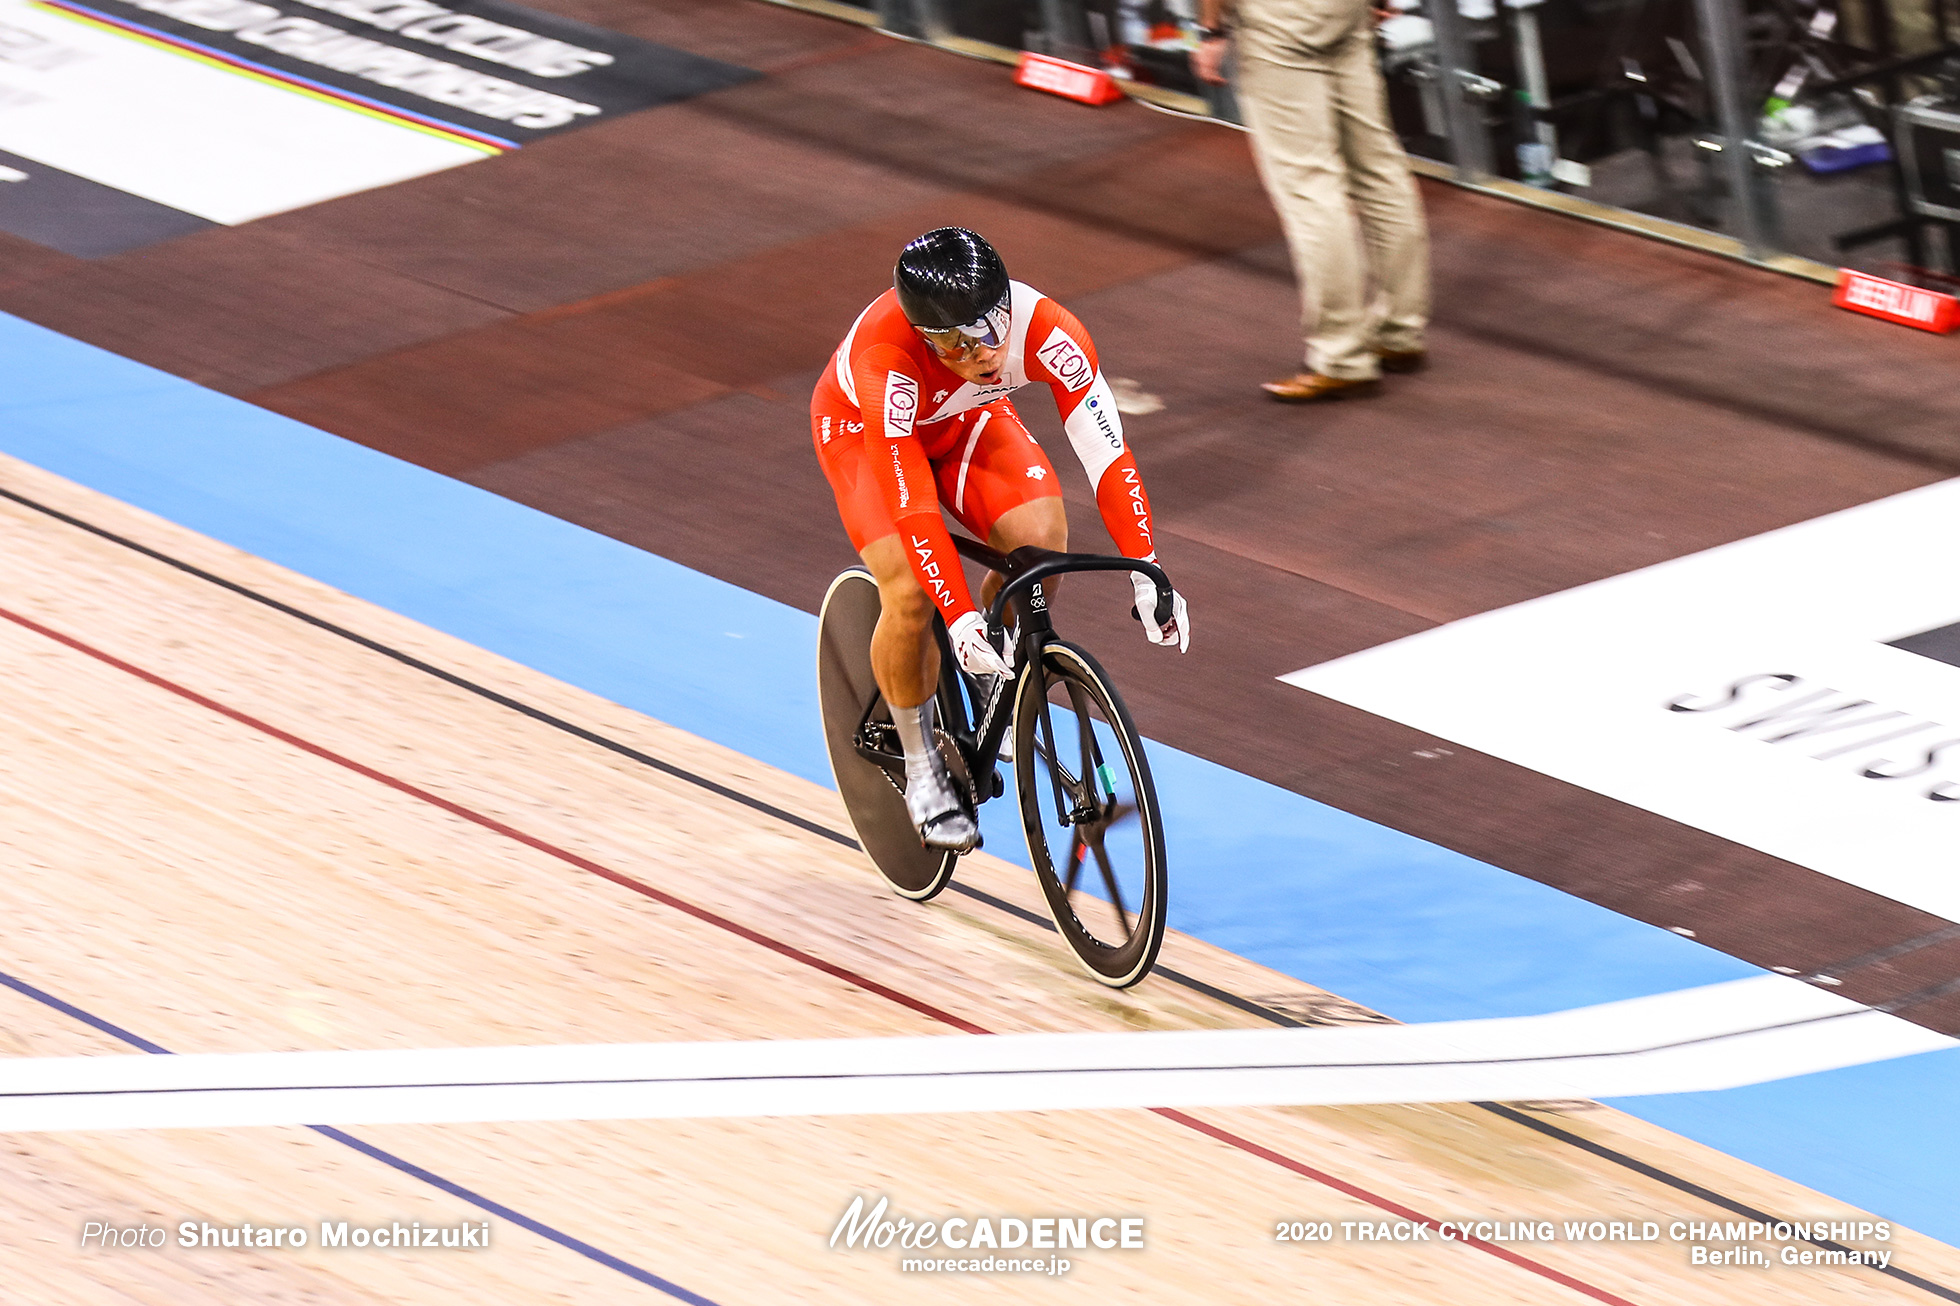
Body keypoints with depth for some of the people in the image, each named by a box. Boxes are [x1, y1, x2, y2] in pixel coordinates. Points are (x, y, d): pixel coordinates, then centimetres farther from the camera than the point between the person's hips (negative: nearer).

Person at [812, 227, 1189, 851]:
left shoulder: (1044, 328, -35)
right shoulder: (887, 356, -43)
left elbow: (1106, 448, -35)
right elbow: (912, 505, -45)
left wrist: (1146, 573, -43)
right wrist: (960, 619, -51)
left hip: (966, 417, 3)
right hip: (862, 427, -3)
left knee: (1040, 537, -23)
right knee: (911, 594, -23)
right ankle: (922, 770, 1)